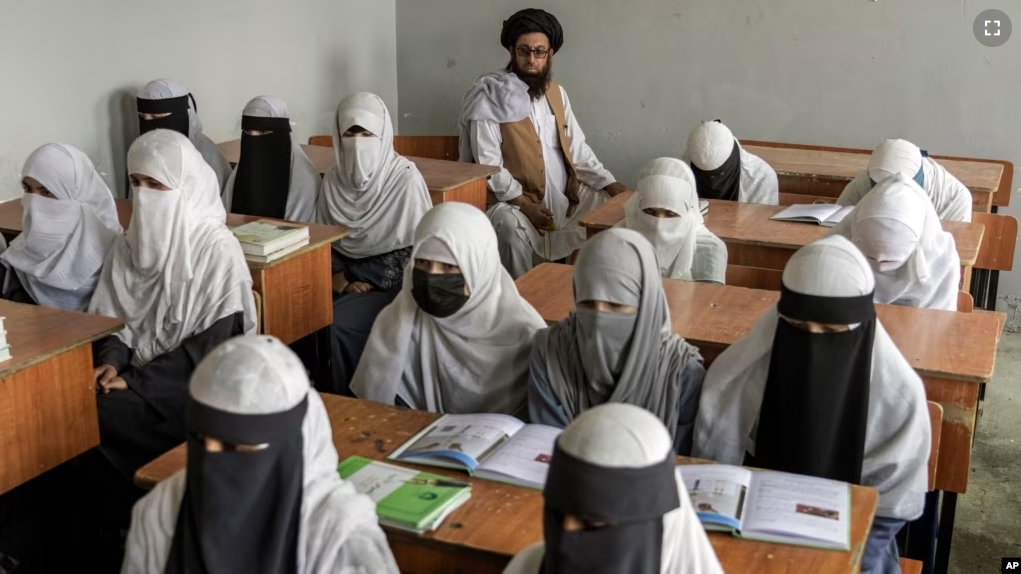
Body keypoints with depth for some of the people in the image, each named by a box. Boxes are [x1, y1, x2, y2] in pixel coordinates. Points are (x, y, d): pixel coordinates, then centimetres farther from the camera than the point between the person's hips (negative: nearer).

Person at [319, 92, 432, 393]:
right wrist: (340, 280, -6)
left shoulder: (405, 179, -11)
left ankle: (352, 398, -4)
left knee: (336, 324, -25)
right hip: (348, 280, 5)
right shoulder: (334, 179, 3)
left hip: (392, 285, -4)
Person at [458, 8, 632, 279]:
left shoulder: (556, 93, 10)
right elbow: (487, 163, -15)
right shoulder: (490, 97, -10)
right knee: (511, 226, -35)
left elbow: (577, 148, 12)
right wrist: (524, 203, -23)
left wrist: (610, 184, -1)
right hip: (514, 201, -7)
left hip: (565, 197, 7)